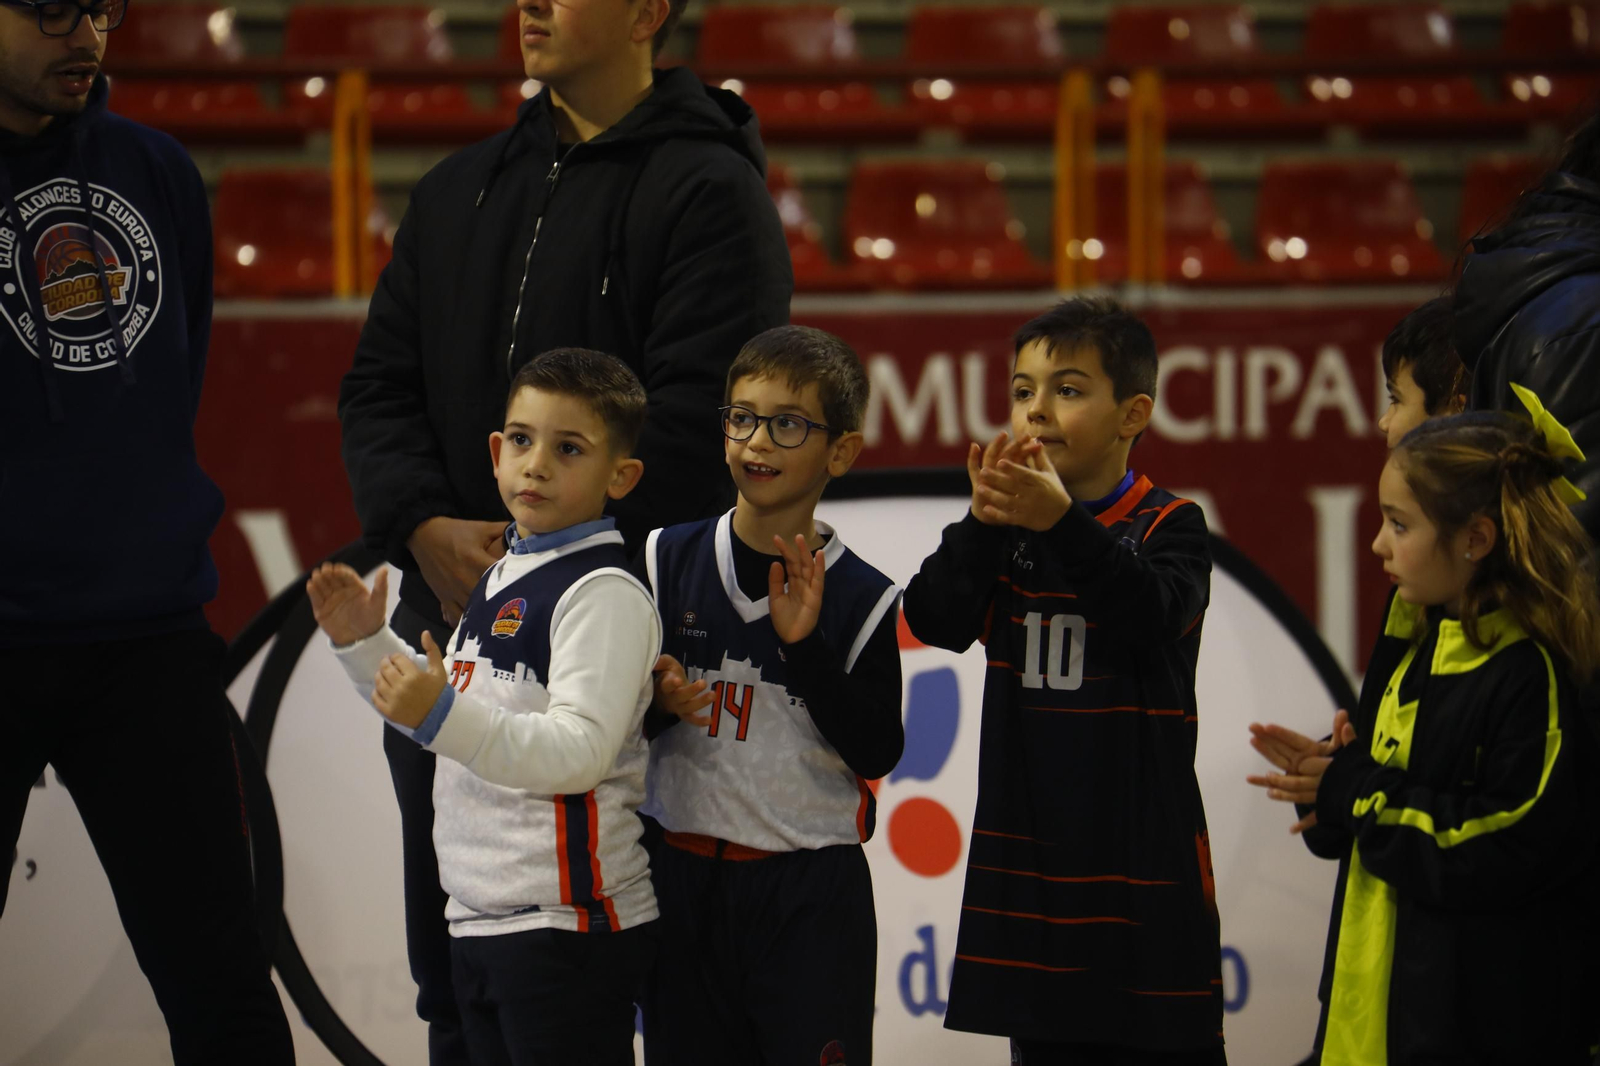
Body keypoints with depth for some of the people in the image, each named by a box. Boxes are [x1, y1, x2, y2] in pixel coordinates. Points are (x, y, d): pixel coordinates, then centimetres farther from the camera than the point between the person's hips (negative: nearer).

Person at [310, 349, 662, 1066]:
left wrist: (445, 718, -32)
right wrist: (365, 645, 15)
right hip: (477, 920, 10)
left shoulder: (608, 594, -13)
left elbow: (579, 751, -24)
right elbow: (451, 722, 27)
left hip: (567, 926, -9)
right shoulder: (502, 579, 17)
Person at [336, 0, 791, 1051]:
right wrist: (427, 529, -5)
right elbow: (380, 385, 14)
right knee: (456, 973, 12)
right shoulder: (457, 192, 17)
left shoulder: (708, 189, -5)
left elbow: (696, 421, -14)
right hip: (446, 613, 7)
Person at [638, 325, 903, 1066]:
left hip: (811, 893, -2)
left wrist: (806, 646, -18)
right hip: (682, 879, 2)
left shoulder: (860, 598, -3)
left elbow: (877, 752, -10)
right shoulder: (668, 560, 3)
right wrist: (655, 701, -14)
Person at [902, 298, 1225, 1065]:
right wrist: (983, 522, -24)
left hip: (1142, 847, -4)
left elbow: (1156, 611, -22)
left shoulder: (1168, 525, -2)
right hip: (1030, 845, 4)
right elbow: (935, 619, -7)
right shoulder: (1004, 531, 8)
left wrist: (1062, 521, -35)